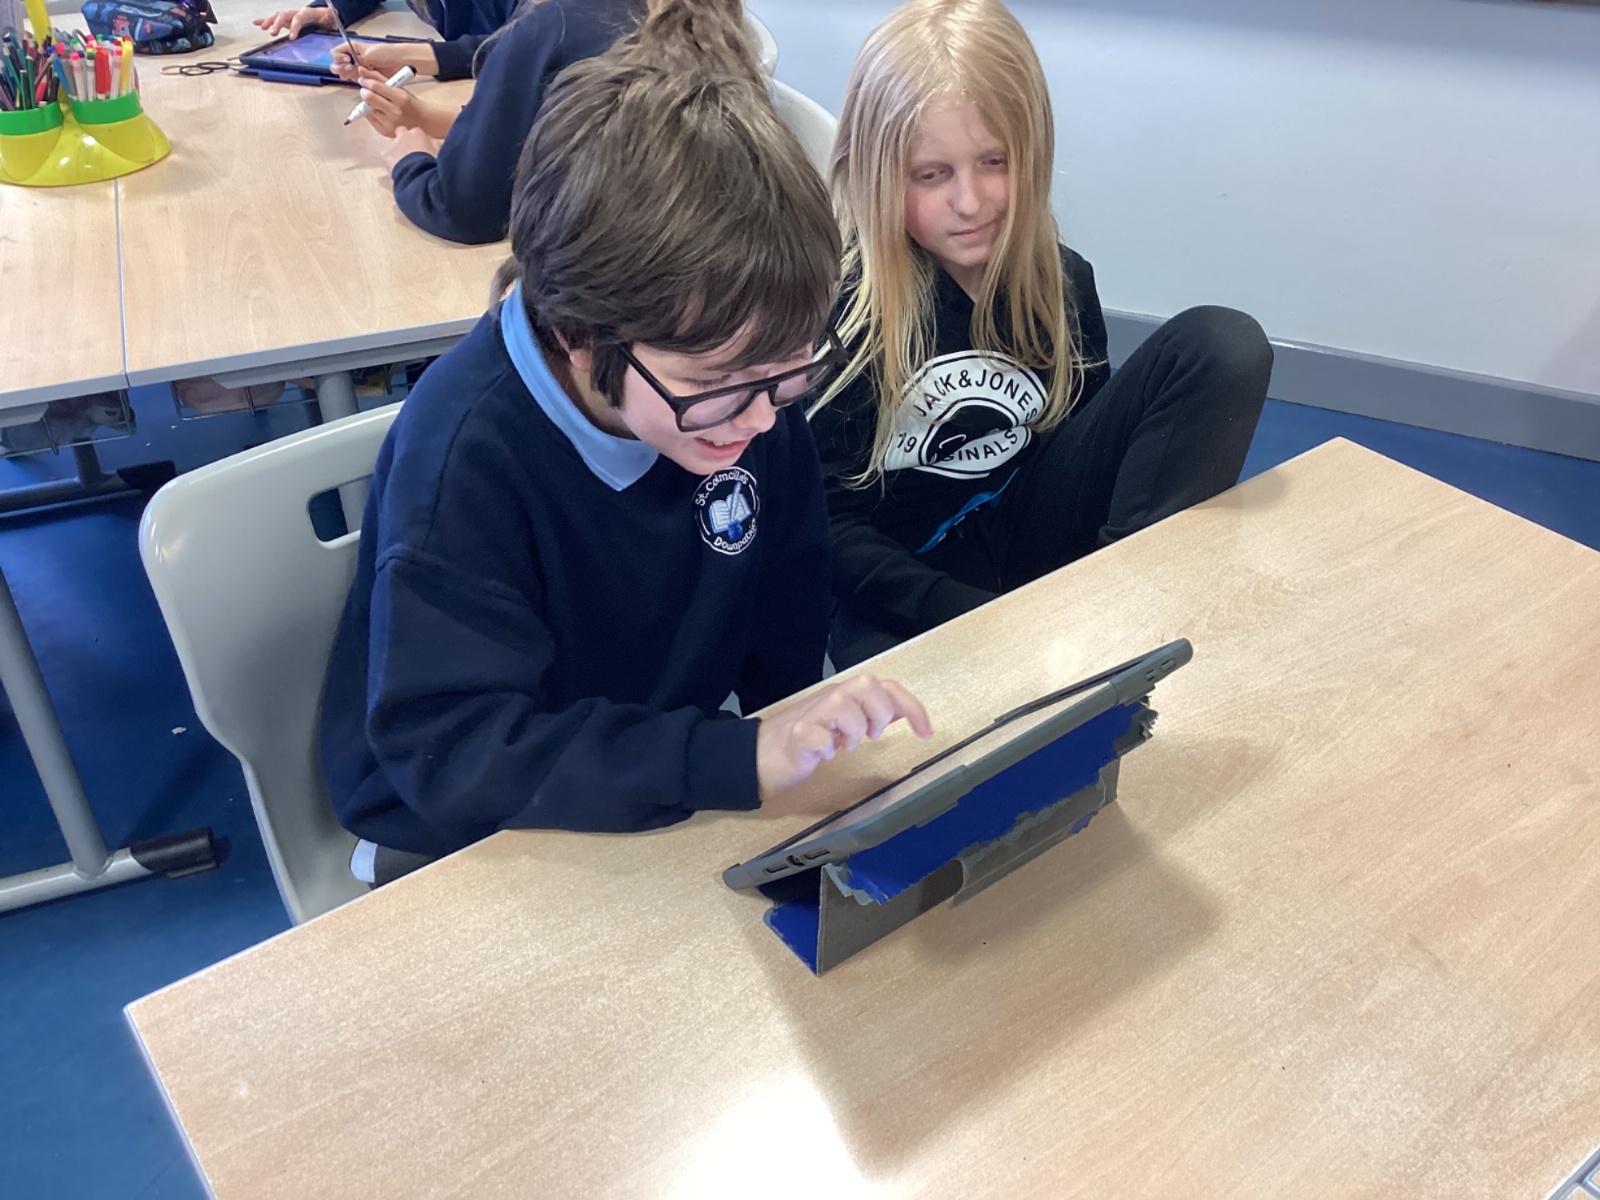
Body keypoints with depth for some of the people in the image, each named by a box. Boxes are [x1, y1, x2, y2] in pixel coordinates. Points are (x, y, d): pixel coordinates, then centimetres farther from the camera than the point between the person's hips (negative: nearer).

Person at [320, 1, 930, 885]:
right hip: (467, 843, -3)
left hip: (677, 796, 4)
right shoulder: (469, 452, -29)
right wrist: (741, 757, -40)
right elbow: (448, 747, -33)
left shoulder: (741, 383, -12)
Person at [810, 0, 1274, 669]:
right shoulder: (837, 304, -15)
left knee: (1224, 347, -11)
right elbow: (825, 521, -14)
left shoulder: (1060, 281, -1)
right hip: (908, 586, -4)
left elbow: (1095, 431, 11)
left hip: (1037, 534, 5)